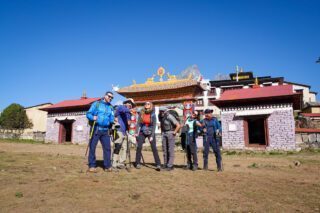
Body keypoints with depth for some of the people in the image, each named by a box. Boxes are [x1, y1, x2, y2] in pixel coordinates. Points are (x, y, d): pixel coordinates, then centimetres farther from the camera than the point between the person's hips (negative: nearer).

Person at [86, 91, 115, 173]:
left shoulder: (111, 107, 15)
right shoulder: (96, 104, 4)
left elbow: (112, 119, 11)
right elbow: (88, 114, -1)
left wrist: (112, 120, -11)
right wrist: (93, 117, -20)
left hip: (105, 130, 3)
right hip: (96, 129, -3)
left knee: (107, 148, 0)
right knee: (92, 147, 0)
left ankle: (107, 166, 8)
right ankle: (92, 166, 11)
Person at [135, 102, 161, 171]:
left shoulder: (153, 115, -6)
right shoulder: (141, 113, -1)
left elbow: (154, 126, -8)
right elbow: (138, 123, 2)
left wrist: (152, 136, -15)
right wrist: (137, 133, -7)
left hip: (150, 132, -2)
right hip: (142, 132, 2)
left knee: (154, 148, -8)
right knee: (139, 147, -4)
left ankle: (158, 164, -5)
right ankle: (138, 163, 10)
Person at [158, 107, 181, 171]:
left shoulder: (170, 117, -21)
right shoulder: (160, 116, 2)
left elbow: (178, 125, -24)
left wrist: (174, 133, -15)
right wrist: (162, 132, 14)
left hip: (171, 134, -7)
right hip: (164, 134, 7)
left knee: (170, 150, -8)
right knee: (165, 149, 6)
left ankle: (170, 165, -3)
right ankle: (165, 164, 13)